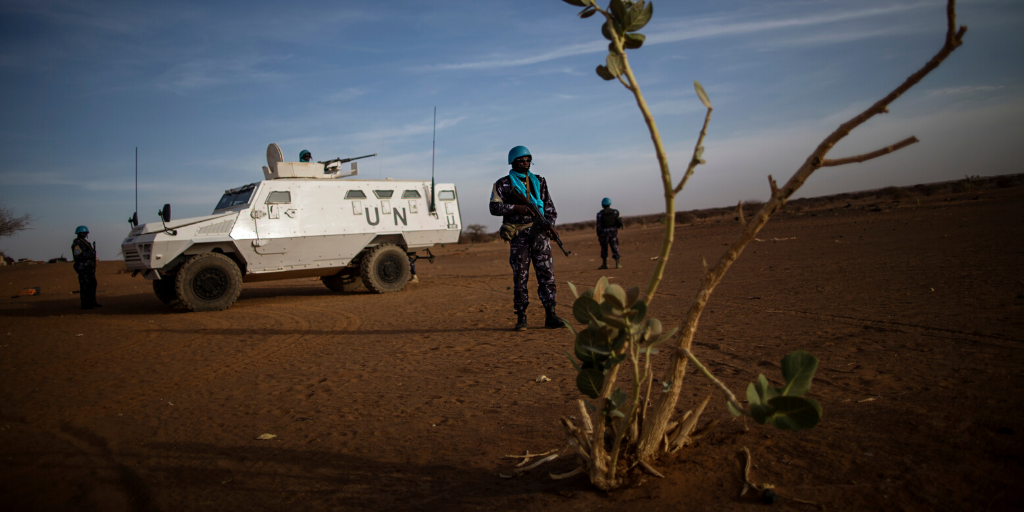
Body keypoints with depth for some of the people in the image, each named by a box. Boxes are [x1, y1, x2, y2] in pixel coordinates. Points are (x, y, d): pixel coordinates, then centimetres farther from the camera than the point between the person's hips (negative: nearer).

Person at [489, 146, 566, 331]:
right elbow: (495, 207, -4)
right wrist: (516, 208, -15)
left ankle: (550, 316, 2)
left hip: (539, 232, 3)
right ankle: (521, 318, 8)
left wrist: (551, 223, -2)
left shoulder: (539, 181, 16)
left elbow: (549, 205, 15)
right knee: (520, 277, 0)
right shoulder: (503, 184, 5)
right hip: (518, 235, -3)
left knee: (547, 273, -2)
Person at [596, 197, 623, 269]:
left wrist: (598, 235, -2)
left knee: (604, 248, 9)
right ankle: (617, 264, -4)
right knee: (615, 247, 3)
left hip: (604, 233, -2)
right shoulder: (615, 211, 2)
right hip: (614, 231, 2)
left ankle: (604, 264, 15)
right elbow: (619, 221, 1)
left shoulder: (600, 214, -7)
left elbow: (599, 225, -7)